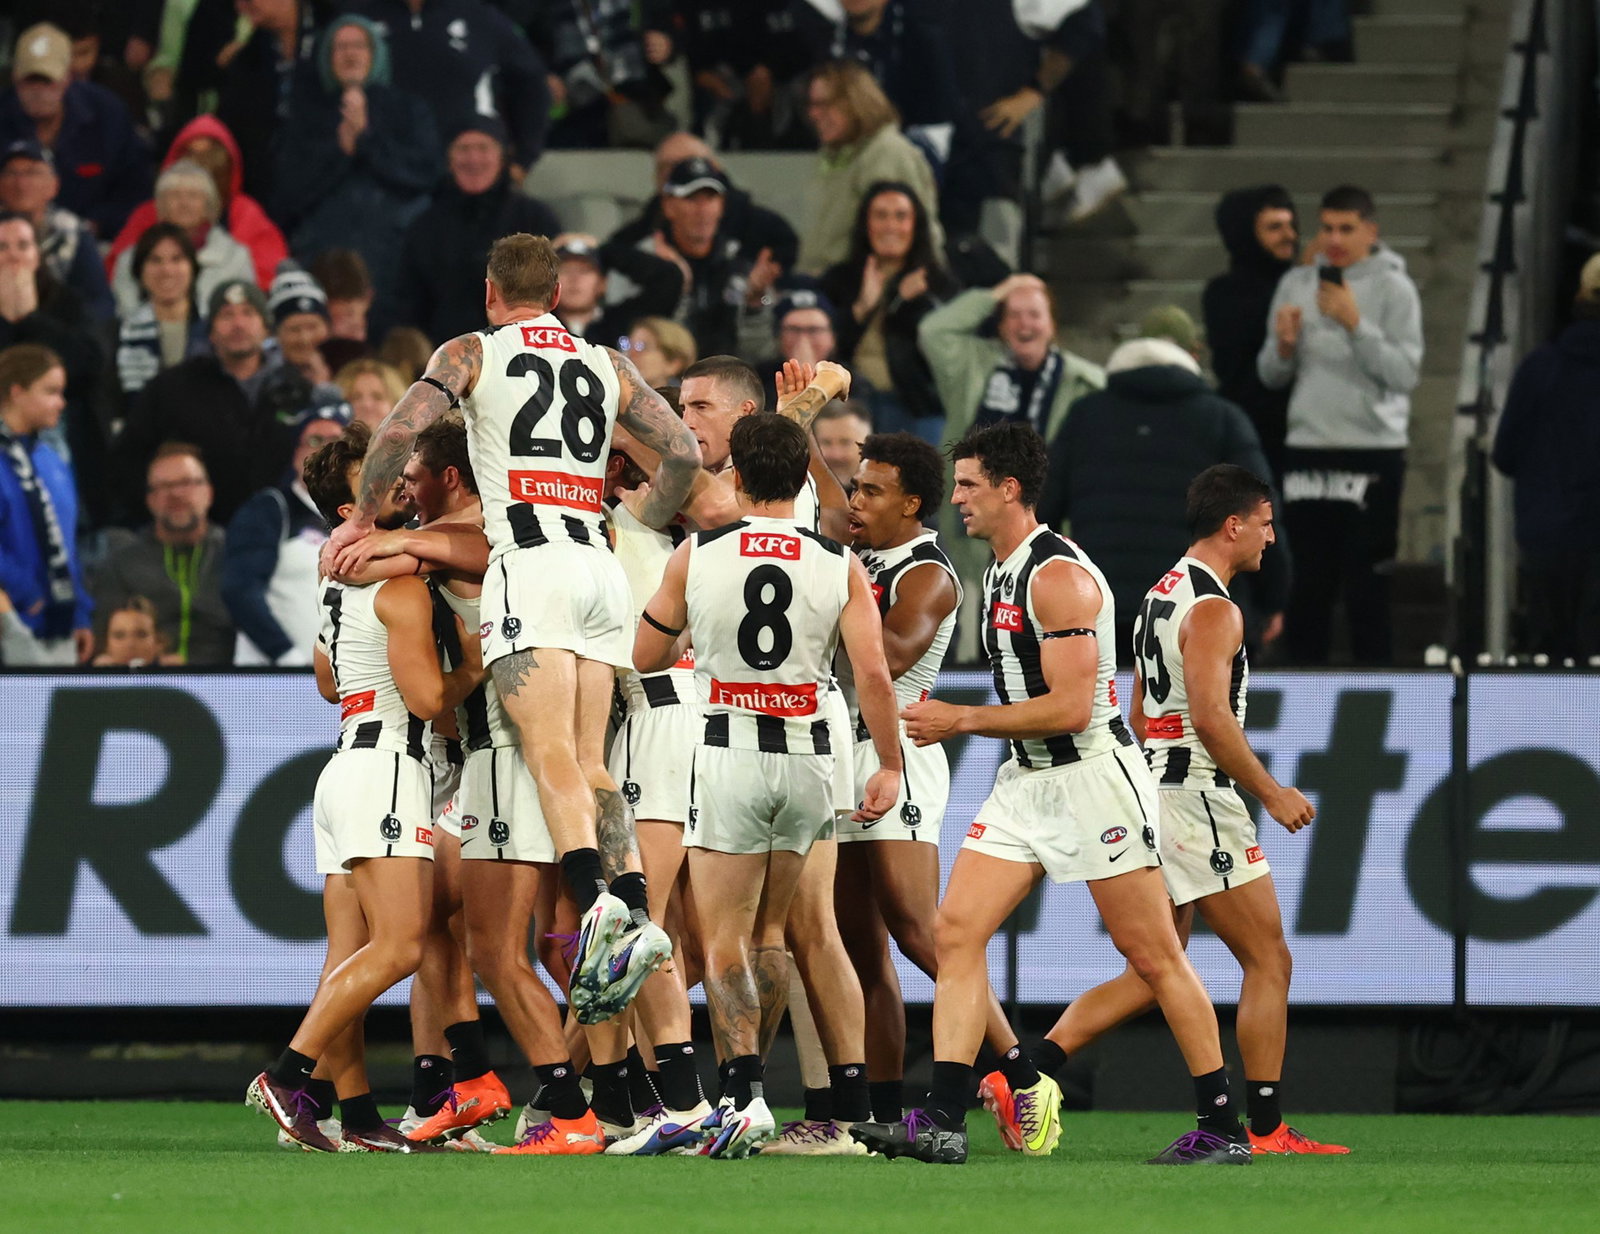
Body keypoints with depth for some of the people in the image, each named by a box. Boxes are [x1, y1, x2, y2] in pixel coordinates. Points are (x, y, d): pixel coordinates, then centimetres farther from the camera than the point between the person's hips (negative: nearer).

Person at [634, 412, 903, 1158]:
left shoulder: (695, 557, -2)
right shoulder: (839, 567, -1)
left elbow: (645, 657, 9)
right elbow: (872, 671, -8)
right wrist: (889, 767, -1)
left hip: (729, 753, -2)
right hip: (808, 755, 2)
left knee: (724, 942, -3)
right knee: (770, 932, 17)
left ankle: (745, 1090, -20)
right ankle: (744, 1082, 17)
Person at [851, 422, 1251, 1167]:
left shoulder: (1059, 576, -17)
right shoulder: (999, 576, 13)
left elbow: (1069, 708, -22)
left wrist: (960, 721, -17)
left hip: (1093, 776, -9)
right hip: (1026, 780, 9)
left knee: (1153, 957, -2)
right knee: (956, 932, -4)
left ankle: (1223, 1128, 6)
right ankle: (941, 1120, -9)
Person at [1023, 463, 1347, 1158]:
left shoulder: (1162, 596, 17)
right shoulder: (1213, 609, -14)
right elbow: (1210, 716, -23)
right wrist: (1272, 793, -16)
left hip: (1155, 785, 9)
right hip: (1199, 796, -9)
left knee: (1151, 976, 10)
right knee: (1268, 963, 0)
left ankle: (1028, 1072, -3)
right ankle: (1266, 1129, 1)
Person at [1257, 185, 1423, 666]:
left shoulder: (1393, 288, -1)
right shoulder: (1296, 284, 11)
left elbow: (1405, 373, -11)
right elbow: (1271, 376, 14)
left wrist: (1355, 324, -18)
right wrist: (1283, 344, -7)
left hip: (1373, 452, -4)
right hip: (1307, 450, 4)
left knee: (1366, 589, -3)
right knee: (1306, 589, 6)